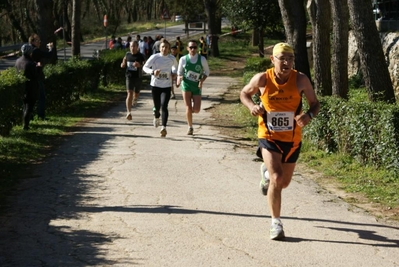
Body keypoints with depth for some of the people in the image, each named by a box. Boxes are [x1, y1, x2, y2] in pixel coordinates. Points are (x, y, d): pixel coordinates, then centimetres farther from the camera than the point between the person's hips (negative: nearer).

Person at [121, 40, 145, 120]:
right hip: (129, 77, 0)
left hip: (137, 77, 0)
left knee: (136, 93, 17)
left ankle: (135, 99, 57)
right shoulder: (127, 55, 5)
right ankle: (129, 112, -20)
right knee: (129, 94, -14)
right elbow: (123, 65, 18)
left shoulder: (140, 56, -4)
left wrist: (139, 65, -28)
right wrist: (123, 64, -6)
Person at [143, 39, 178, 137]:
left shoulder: (172, 58, 1)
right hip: (155, 85, 0)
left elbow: (175, 66, 23)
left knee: (164, 106, -16)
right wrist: (153, 72, -19)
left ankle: (164, 127, -19)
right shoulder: (154, 57, -5)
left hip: (167, 86, 0)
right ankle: (156, 117, 45)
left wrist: (174, 73, 3)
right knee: (157, 107, 8)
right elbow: (145, 67, 0)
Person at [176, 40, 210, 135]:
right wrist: (179, 79, -12)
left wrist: (202, 81, -8)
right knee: (188, 108, -9)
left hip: (197, 86, 1)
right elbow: (179, 72, 9)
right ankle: (190, 127, 8)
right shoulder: (183, 59, -3)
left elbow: (206, 72, 8)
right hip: (186, 85, -1)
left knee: (196, 110, -7)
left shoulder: (202, 59, -4)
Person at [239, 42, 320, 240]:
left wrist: (309, 116, -25)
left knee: (284, 182, 17)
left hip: (292, 139, 2)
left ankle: (266, 173, 53)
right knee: (277, 178, -19)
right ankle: (275, 222, -5)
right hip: (269, 137, -2)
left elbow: (315, 103, -2)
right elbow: (244, 93, 5)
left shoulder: (301, 80, -12)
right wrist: (252, 106, -16)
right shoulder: (262, 79, -13)